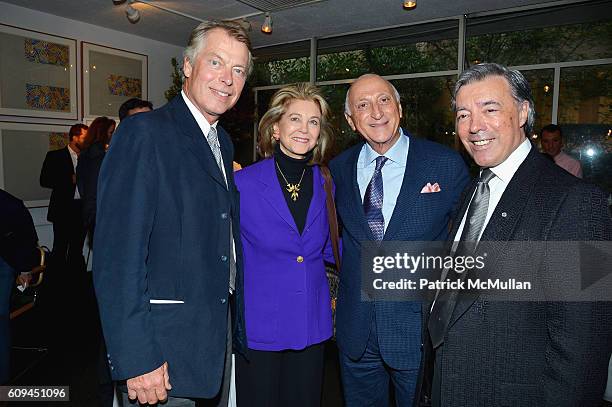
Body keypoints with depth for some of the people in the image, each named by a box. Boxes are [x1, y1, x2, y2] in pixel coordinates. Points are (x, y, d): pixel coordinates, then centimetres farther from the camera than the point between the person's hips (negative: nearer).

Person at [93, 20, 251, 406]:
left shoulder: (223, 143, 10)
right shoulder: (144, 132, -14)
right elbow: (118, 255, -20)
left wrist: (236, 327, 11)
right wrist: (136, 358, -21)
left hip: (221, 334, 8)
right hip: (164, 350, -7)